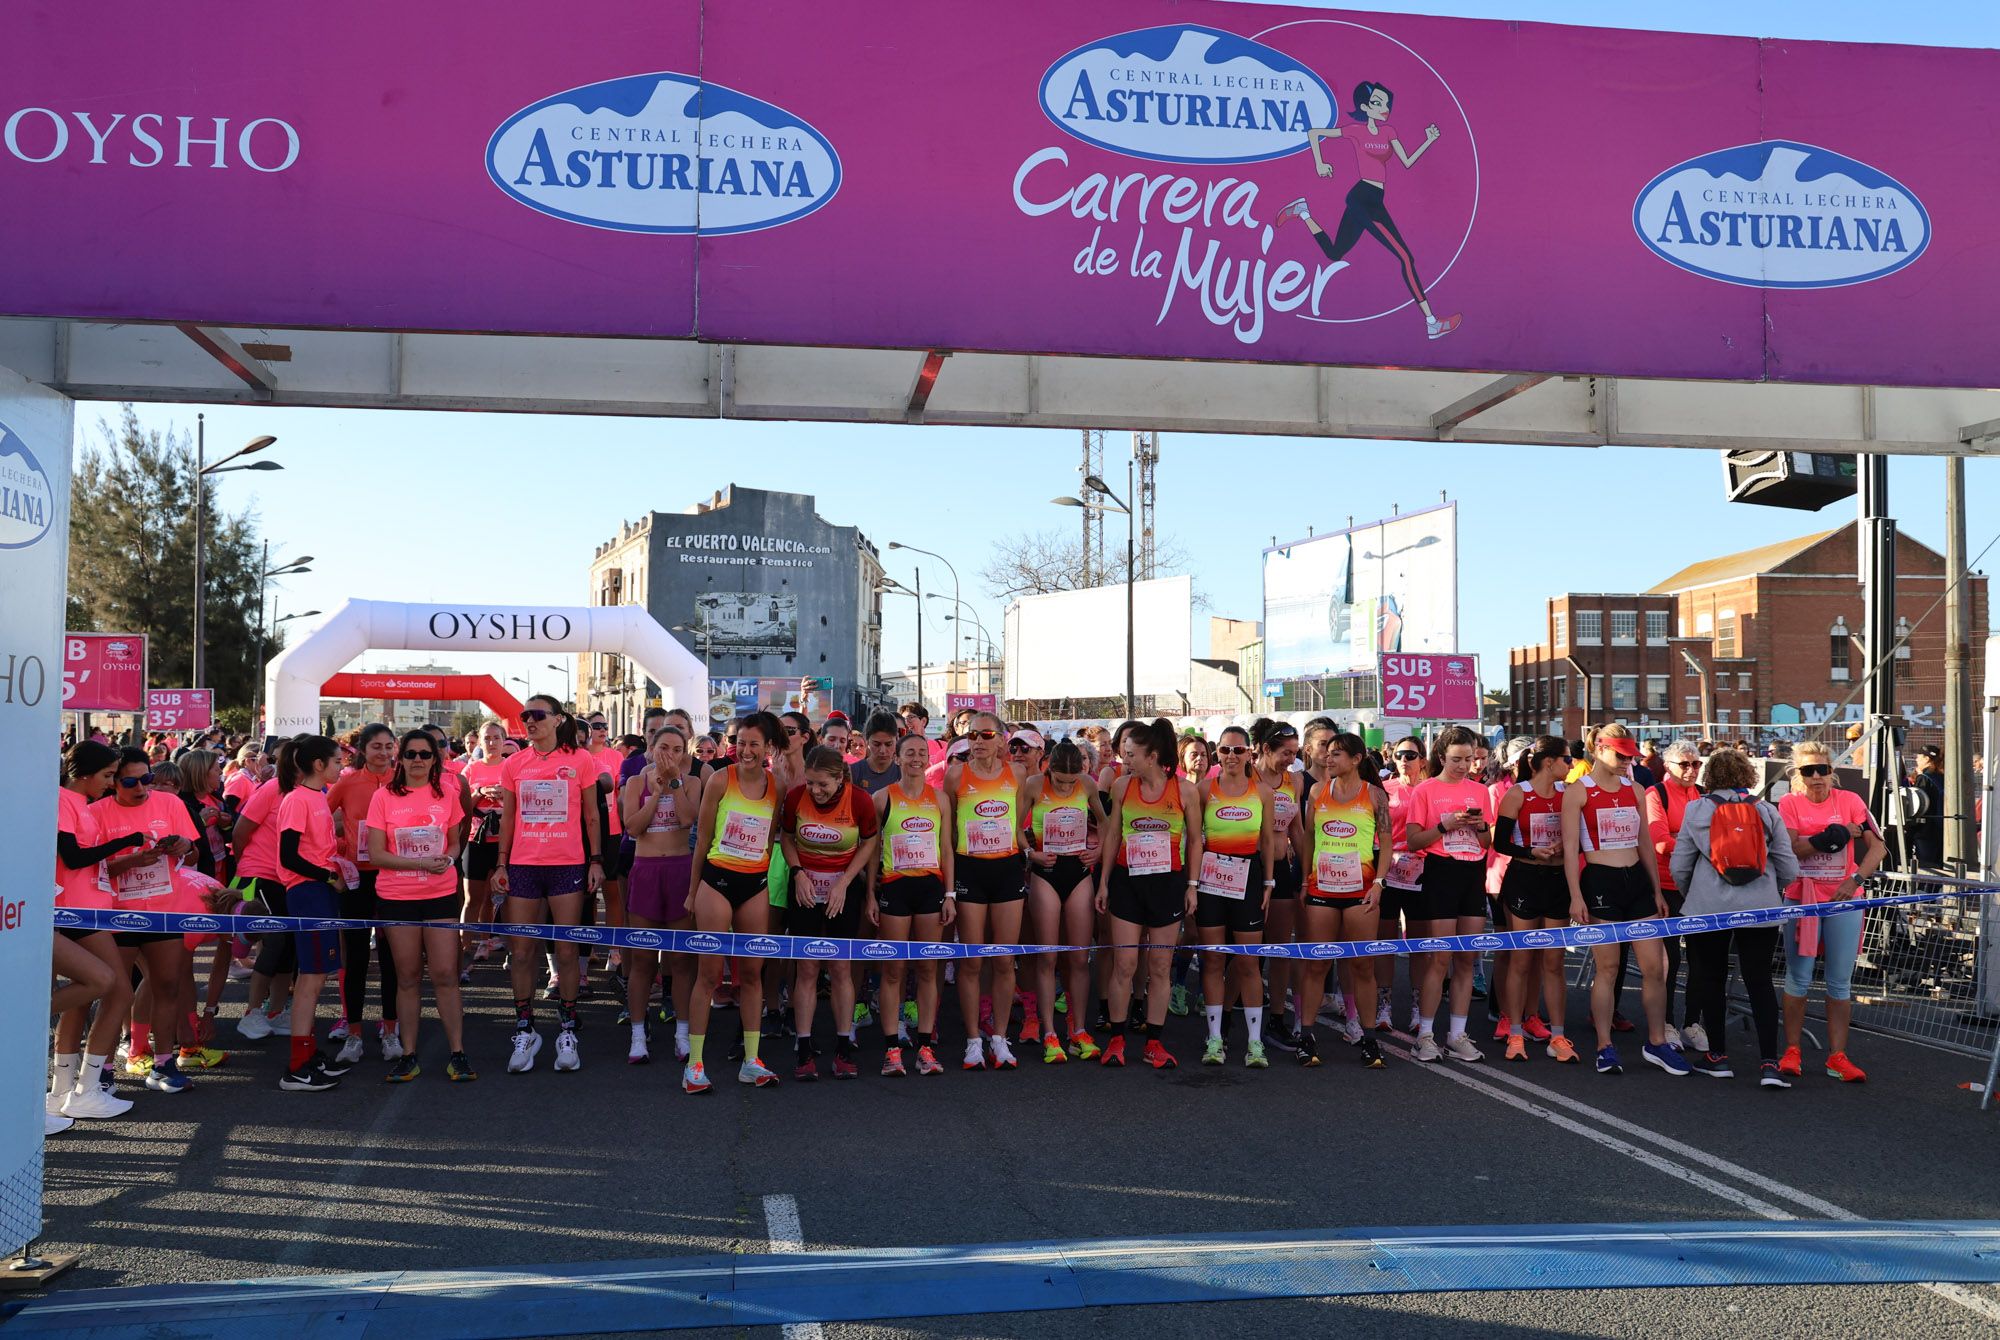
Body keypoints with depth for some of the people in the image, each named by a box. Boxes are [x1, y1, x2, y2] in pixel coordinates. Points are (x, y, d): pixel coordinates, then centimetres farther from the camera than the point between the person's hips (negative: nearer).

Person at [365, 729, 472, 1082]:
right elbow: (375, 854, -5)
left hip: (440, 894, 1)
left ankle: (457, 1053, 6)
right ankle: (408, 1056, 16)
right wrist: (421, 863, -17)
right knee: (408, 977, 6)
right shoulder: (384, 796, -2)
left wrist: (447, 859, -9)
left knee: (445, 975, -2)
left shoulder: (447, 793, 4)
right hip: (396, 897, -1)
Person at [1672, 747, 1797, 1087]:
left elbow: (1679, 866, 1)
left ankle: (1717, 1056, 19)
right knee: (1760, 982, 5)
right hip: (1760, 907, 1)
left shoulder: (1697, 810, 0)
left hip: (1708, 907, -1)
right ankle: (1768, 1063, -2)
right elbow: (1789, 870, 3)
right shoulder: (1768, 812, 3)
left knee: (1711, 979, 11)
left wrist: (1689, 895, 20)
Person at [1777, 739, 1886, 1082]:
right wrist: (1831, 837, -23)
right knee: (1798, 978, 4)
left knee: (1840, 982, 5)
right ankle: (1792, 1052, 13)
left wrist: (1855, 880, -14)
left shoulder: (1849, 801, 2)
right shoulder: (1788, 804, 0)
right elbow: (1790, 848, -13)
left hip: (1843, 899, 1)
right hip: (1801, 898, -1)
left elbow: (1878, 847, -2)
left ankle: (1837, 1056, 11)